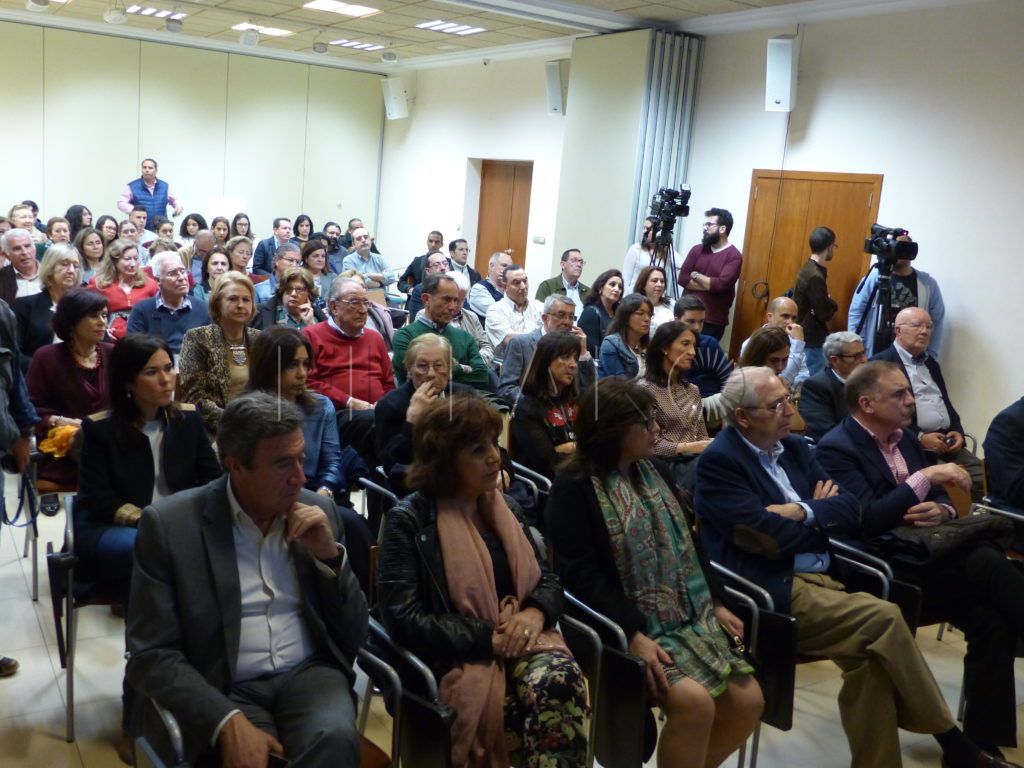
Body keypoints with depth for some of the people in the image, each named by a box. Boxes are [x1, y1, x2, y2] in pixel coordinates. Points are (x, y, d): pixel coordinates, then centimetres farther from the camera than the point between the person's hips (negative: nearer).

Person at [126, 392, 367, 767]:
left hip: (309, 676, 2)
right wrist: (229, 722, -22)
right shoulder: (169, 524, -6)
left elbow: (354, 636, 6)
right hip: (225, 691, -2)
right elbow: (151, 655, -8)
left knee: (334, 737, -29)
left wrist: (331, 554, -10)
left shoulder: (319, 511, 4)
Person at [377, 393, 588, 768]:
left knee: (560, 680, -29)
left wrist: (534, 614, -8)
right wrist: (490, 638, -16)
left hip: (519, 640, 5)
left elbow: (547, 580, 16)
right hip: (456, 658, -5)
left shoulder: (505, 508, 14)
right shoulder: (408, 521, -6)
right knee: (547, 708, -32)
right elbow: (404, 619, -13)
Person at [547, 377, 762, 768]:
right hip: (629, 626, -7)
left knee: (747, 701, -6)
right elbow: (583, 575, -17)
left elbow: (687, 544, 16)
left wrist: (716, 602, 4)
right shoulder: (572, 488, -10)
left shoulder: (655, 471, 13)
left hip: (689, 617, 7)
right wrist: (634, 635, -24)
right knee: (695, 703, -26)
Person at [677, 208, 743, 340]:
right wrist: (710, 285, -12)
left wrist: (696, 275, -6)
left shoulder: (734, 256, -6)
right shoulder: (697, 249, 8)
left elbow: (721, 285, -19)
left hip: (713, 322, -4)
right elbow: (682, 279, -3)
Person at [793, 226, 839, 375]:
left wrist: (828, 303, -2)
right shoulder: (815, 277, -23)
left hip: (805, 337, 10)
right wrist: (832, 304, 0)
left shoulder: (808, 269, 7)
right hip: (810, 341, -10)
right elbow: (825, 314, -18)